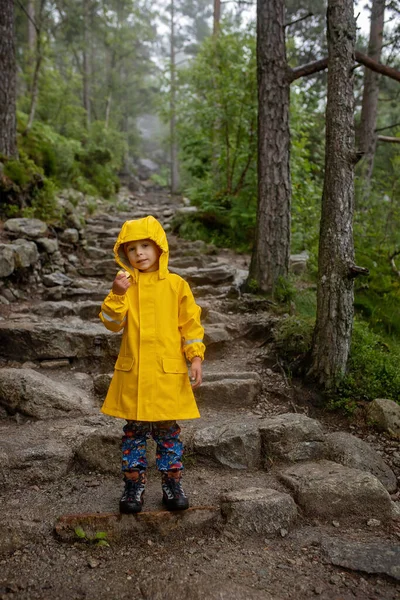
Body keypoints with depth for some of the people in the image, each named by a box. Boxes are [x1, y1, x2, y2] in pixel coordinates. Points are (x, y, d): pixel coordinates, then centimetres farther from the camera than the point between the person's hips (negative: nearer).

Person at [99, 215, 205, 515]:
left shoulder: (176, 285, -1)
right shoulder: (125, 285, 3)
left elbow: (191, 324, 2)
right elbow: (112, 323, -6)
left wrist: (196, 358, -5)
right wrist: (117, 295, -21)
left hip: (169, 372, -1)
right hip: (133, 373, 1)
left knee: (169, 430, 10)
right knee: (134, 431, 10)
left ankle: (172, 485, 25)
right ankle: (134, 487, 25)